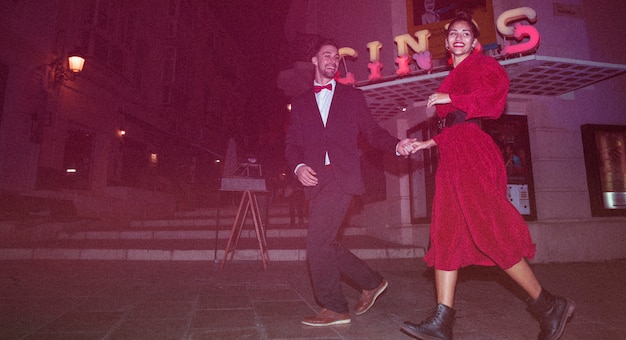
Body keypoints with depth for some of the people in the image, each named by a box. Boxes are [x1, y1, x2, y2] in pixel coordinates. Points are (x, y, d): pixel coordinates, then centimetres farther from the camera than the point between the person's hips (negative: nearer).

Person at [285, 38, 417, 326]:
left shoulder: (352, 96, 15)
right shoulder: (300, 102, 20)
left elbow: (372, 132, 9)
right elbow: (292, 143, 13)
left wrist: (397, 145, -10)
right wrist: (298, 166, -8)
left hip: (342, 177, -4)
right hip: (315, 180, 4)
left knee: (317, 239, -14)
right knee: (324, 243, 7)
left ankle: (334, 308, 3)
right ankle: (372, 282, 27)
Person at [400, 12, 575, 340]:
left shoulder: (482, 64, 6)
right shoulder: (453, 77, 27)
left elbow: (497, 88, -15)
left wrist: (451, 99, -13)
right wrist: (425, 144, 21)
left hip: (473, 151, -8)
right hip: (452, 155, 8)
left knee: (487, 230, -11)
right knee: (446, 233, 0)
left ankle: (547, 305, 7)